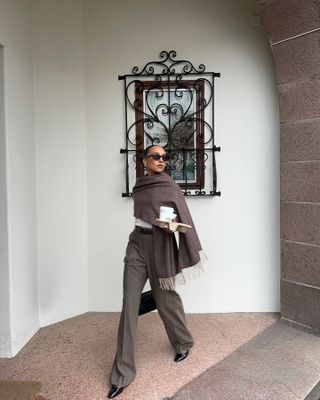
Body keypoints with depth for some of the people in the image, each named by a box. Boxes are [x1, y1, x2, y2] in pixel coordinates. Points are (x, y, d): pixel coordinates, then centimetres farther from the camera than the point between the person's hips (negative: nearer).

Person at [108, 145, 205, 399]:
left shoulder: (171, 187, -2)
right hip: (137, 245, 3)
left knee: (165, 299, 11)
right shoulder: (137, 187, 10)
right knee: (129, 306, -2)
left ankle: (183, 343, 41)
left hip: (160, 246, -3)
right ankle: (122, 373, 8)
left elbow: (185, 219, -2)